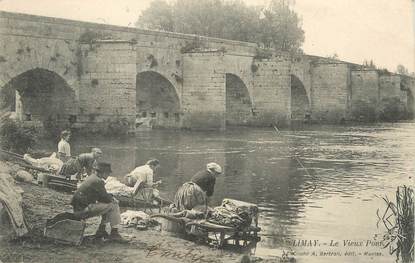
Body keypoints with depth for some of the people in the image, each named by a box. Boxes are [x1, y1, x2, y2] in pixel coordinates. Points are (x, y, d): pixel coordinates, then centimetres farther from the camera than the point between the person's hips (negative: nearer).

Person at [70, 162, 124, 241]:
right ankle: (114, 233, -4)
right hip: (83, 210, -10)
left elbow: (101, 197, 24)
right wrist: (113, 199, 8)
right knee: (113, 206, -8)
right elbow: (106, 198, -12)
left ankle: (101, 230, 19)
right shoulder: (97, 181, -14)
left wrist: (111, 198, 11)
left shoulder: (91, 178, 17)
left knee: (107, 205, 20)